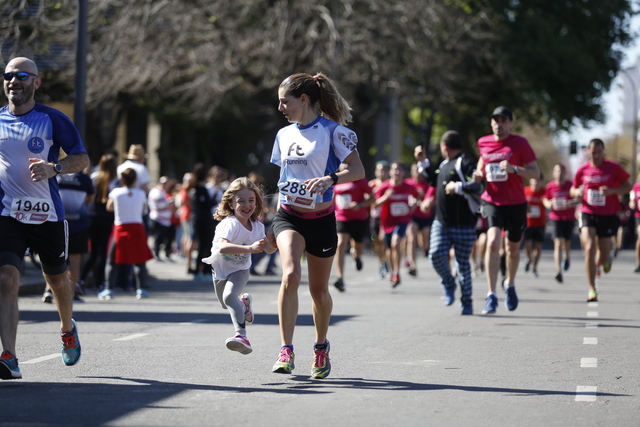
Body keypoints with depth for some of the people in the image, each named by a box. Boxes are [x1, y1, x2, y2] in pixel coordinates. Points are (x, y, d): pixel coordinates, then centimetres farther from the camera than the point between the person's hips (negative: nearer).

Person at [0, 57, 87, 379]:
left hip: (47, 215, 0)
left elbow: (82, 159, -2)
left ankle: (67, 329, 48)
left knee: (58, 280, 16)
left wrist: (54, 168, -20)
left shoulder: (53, 120, -4)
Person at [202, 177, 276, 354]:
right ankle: (244, 302, 56)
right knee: (226, 303, 22)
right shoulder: (230, 224, -32)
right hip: (220, 269, 0)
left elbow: (268, 249, 2)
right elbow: (223, 247, -50)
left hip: (240, 270, 0)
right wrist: (250, 248, -59)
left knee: (229, 296, -29)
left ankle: (242, 335, -41)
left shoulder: (258, 227, -13)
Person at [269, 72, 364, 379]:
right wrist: (274, 225, 20)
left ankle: (321, 347, 33)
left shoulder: (332, 131, -7)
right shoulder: (284, 135, 9)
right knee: (290, 275, -23)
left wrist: (330, 178, -32)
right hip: (289, 216, 3)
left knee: (319, 290, 8)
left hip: (320, 220, -3)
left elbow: (358, 170, -14)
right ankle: (286, 352, -24)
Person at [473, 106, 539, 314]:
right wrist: (478, 174, 3)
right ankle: (491, 296, -20)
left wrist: (514, 169, -24)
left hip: (516, 203, 0)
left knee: (513, 248, 13)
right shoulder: (483, 143, 4)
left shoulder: (520, 143, -6)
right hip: (492, 201, 0)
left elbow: (536, 172, -8)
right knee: (493, 242, -21)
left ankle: (510, 284, 44)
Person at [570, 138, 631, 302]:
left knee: (602, 258, 6)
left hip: (608, 216, 0)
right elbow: (573, 190, 15)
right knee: (589, 248, -19)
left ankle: (604, 260, 47)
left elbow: (628, 186, 1)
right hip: (588, 214, 0)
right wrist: (577, 192, -10)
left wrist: (612, 191, -17)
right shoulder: (582, 170, 2)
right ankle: (592, 290, -12)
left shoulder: (613, 168, -4)